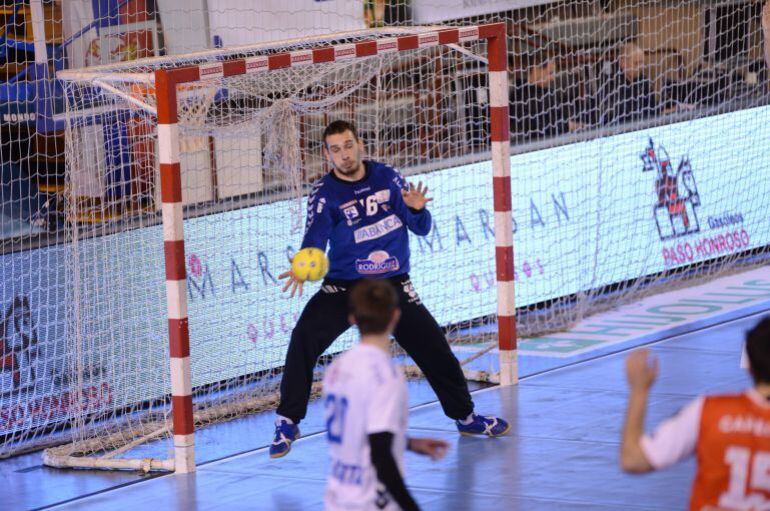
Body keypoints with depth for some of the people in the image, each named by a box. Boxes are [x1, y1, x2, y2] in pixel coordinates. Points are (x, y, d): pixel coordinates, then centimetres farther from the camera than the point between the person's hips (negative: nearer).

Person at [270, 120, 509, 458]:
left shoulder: (386, 177, -2)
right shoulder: (324, 193, -10)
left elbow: (421, 229, 1)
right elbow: (315, 237, -25)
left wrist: (416, 210, -22)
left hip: (393, 285, 2)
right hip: (344, 287, -2)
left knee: (434, 347, 4)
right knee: (305, 336, -25)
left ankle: (464, 415, 29)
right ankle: (288, 423, -15)